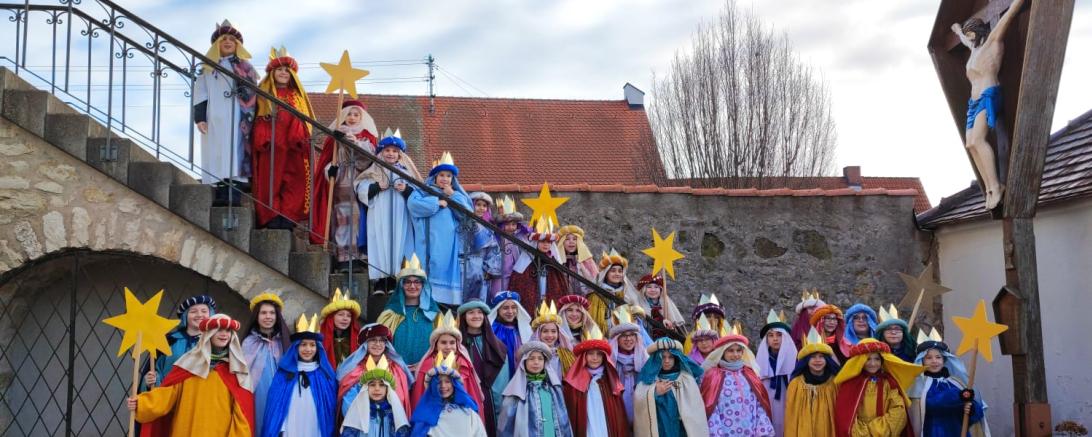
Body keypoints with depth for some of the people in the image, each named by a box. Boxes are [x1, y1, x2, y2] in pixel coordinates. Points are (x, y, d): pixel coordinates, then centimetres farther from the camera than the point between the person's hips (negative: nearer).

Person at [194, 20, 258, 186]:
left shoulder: (245, 67, 17)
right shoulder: (208, 68, 16)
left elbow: (253, 94, 12)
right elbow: (200, 94, 8)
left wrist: (251, 118, 2)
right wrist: (199, 118, -5)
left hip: (239, 120, 0)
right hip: (216, 120, 0)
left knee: (237, 152, -10)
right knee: (218, 155, -9)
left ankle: (237, 188, -15)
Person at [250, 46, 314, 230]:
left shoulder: (298, 95, 20)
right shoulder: (263, 94, 15)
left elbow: (305, 121, 14)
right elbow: (258, 120, 5)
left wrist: (303, 142, -2)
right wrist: (262, 140, -11)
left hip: (293, 147, 2)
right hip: (270, 147, -2)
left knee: (294, 183, -9)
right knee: (270, 182, -8)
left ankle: (287, 219, -10)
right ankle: (272, 219, -9)